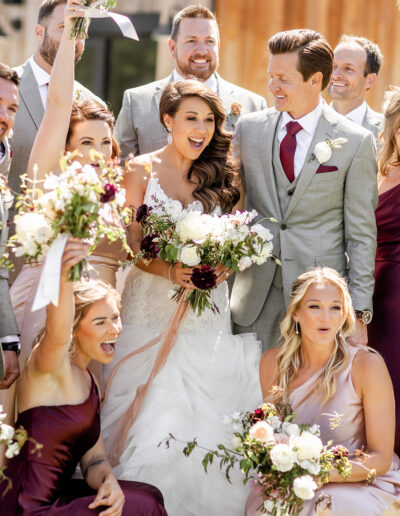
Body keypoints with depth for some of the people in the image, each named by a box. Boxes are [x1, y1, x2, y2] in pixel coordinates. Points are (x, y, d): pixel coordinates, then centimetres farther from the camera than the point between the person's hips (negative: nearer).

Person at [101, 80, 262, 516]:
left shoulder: (222, 174, 7)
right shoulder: (143, 170, 0)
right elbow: (131, 244, -5)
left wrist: (221, 265, -13)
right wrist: (171, 270, -23)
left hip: (207, 314, 2)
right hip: (152, 310, -2)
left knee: (207, 415, -2)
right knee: (153, 419, -5)